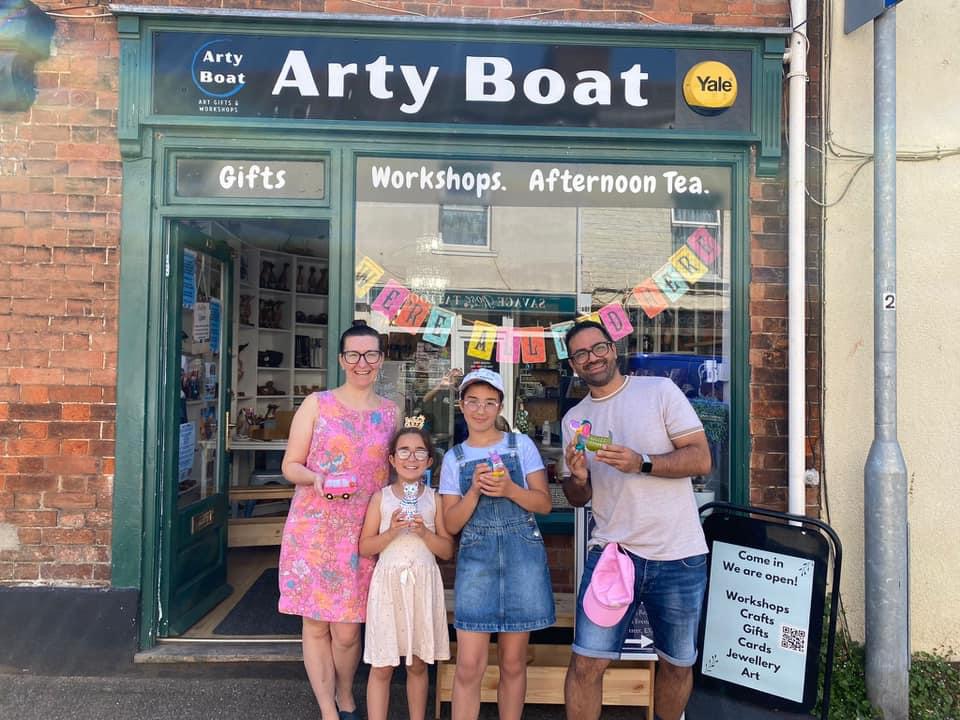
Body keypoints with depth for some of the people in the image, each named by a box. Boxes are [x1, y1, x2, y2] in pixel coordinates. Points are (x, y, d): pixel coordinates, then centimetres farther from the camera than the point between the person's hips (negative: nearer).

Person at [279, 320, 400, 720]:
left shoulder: (390, 412, 7)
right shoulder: (316, 404, 0)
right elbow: (290, 466, 1)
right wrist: (316, 479, -18)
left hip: (363, 533, 1)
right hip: (314, 529, -1)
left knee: (347, 631, 5)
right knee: (316, 625, 6)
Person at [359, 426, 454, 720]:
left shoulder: (435, 498, 3)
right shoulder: (381, 497, 1)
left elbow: (447, 550, 2)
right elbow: (364, 548, -1)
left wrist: (424, 533, -15)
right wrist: (391, 533, -16)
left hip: (423, 584, 1)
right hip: (388, 582, -1)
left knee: (418, 664, 12)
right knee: (382, 667, 4)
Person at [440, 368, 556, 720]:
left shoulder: (521, 445, 4)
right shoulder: (454, 458, 7)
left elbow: (544, 504, 1)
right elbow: (451, 524, 3)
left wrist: (510, 489, -16)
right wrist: (475, 490, -13)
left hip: (523, 555, 0)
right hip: (475, 557, 0)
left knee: (513, 662, 9)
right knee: (469, 665, -3)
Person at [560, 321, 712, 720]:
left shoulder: (660, 390, -2)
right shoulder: (574, 418, 10)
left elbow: (701, 459, -8)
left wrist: (642, 463, -22)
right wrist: (578, 478, -9)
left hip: (678, 555, -1)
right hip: (611, 551, 2)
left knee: (677, 663, 14)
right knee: (586, 663, -4)